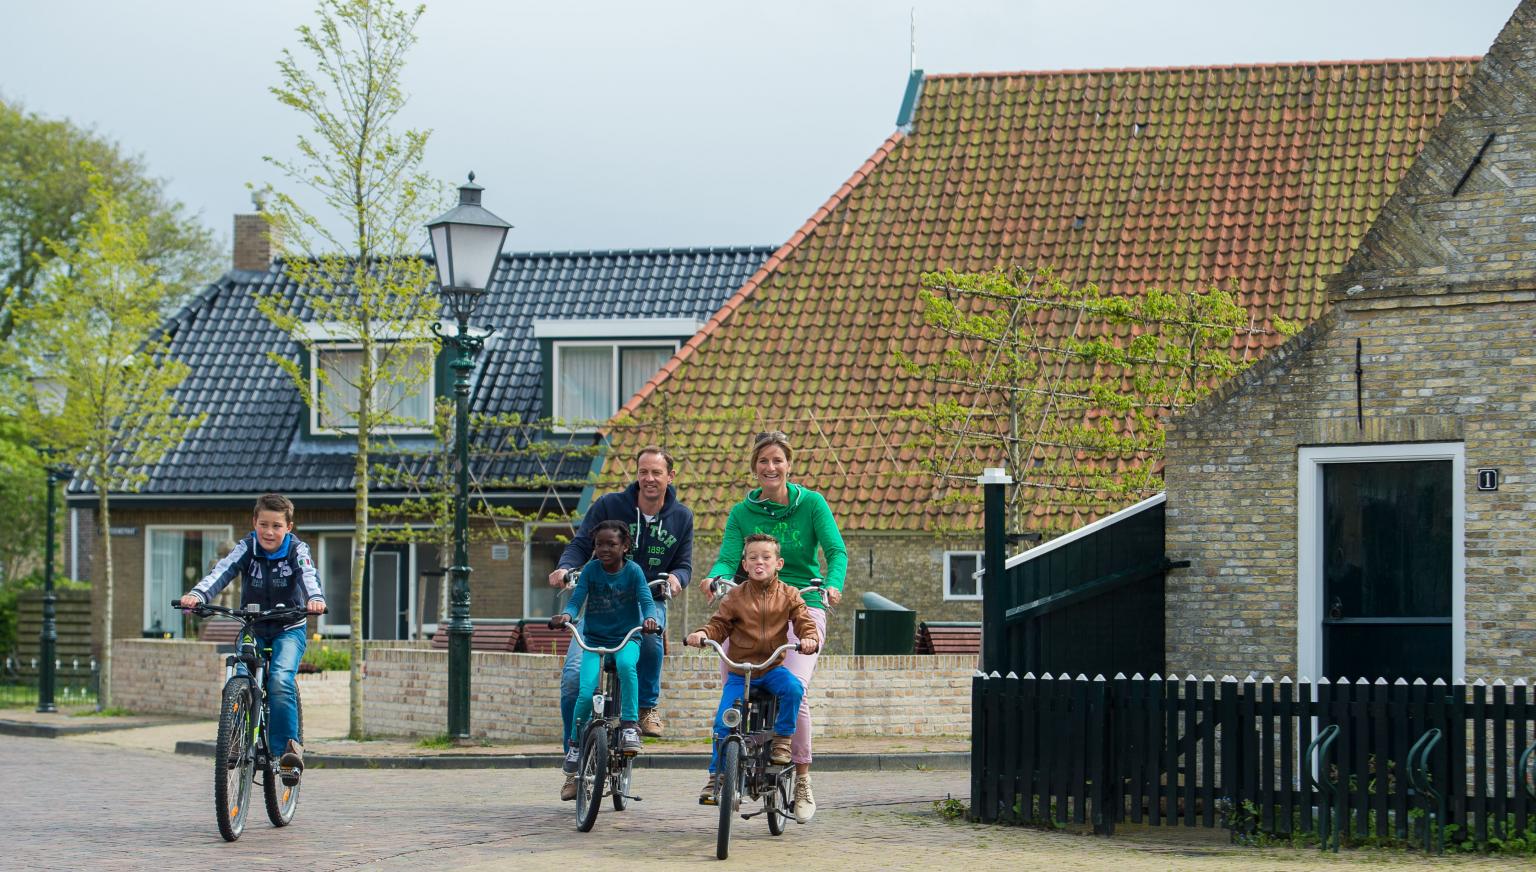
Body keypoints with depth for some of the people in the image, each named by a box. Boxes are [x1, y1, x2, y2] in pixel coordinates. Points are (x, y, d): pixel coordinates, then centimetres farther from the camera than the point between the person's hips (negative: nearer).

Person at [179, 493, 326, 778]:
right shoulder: (247, 548, -8)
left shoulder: (297, 550, -10)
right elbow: (222, 571, -24)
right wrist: (198, 594, -45)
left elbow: (309, 575, -29)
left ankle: (289, 745, -22)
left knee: (280, 679, -27)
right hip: (252, 628, 2)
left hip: (288, 629, -2)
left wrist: (315, 598, -53)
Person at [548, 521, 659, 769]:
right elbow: (576, 599, -7)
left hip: (626, 638, -1)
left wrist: (649, 618, -35)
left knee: (626, 664, -37)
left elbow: (646, 601, -12)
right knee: (586, 693, -17)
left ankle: (630, 724, -26)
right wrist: (566, 615, -30)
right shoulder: (591, 570, 0)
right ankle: (575, 744, 7)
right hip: (594, 639, 1)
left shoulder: (633, 571, -3)